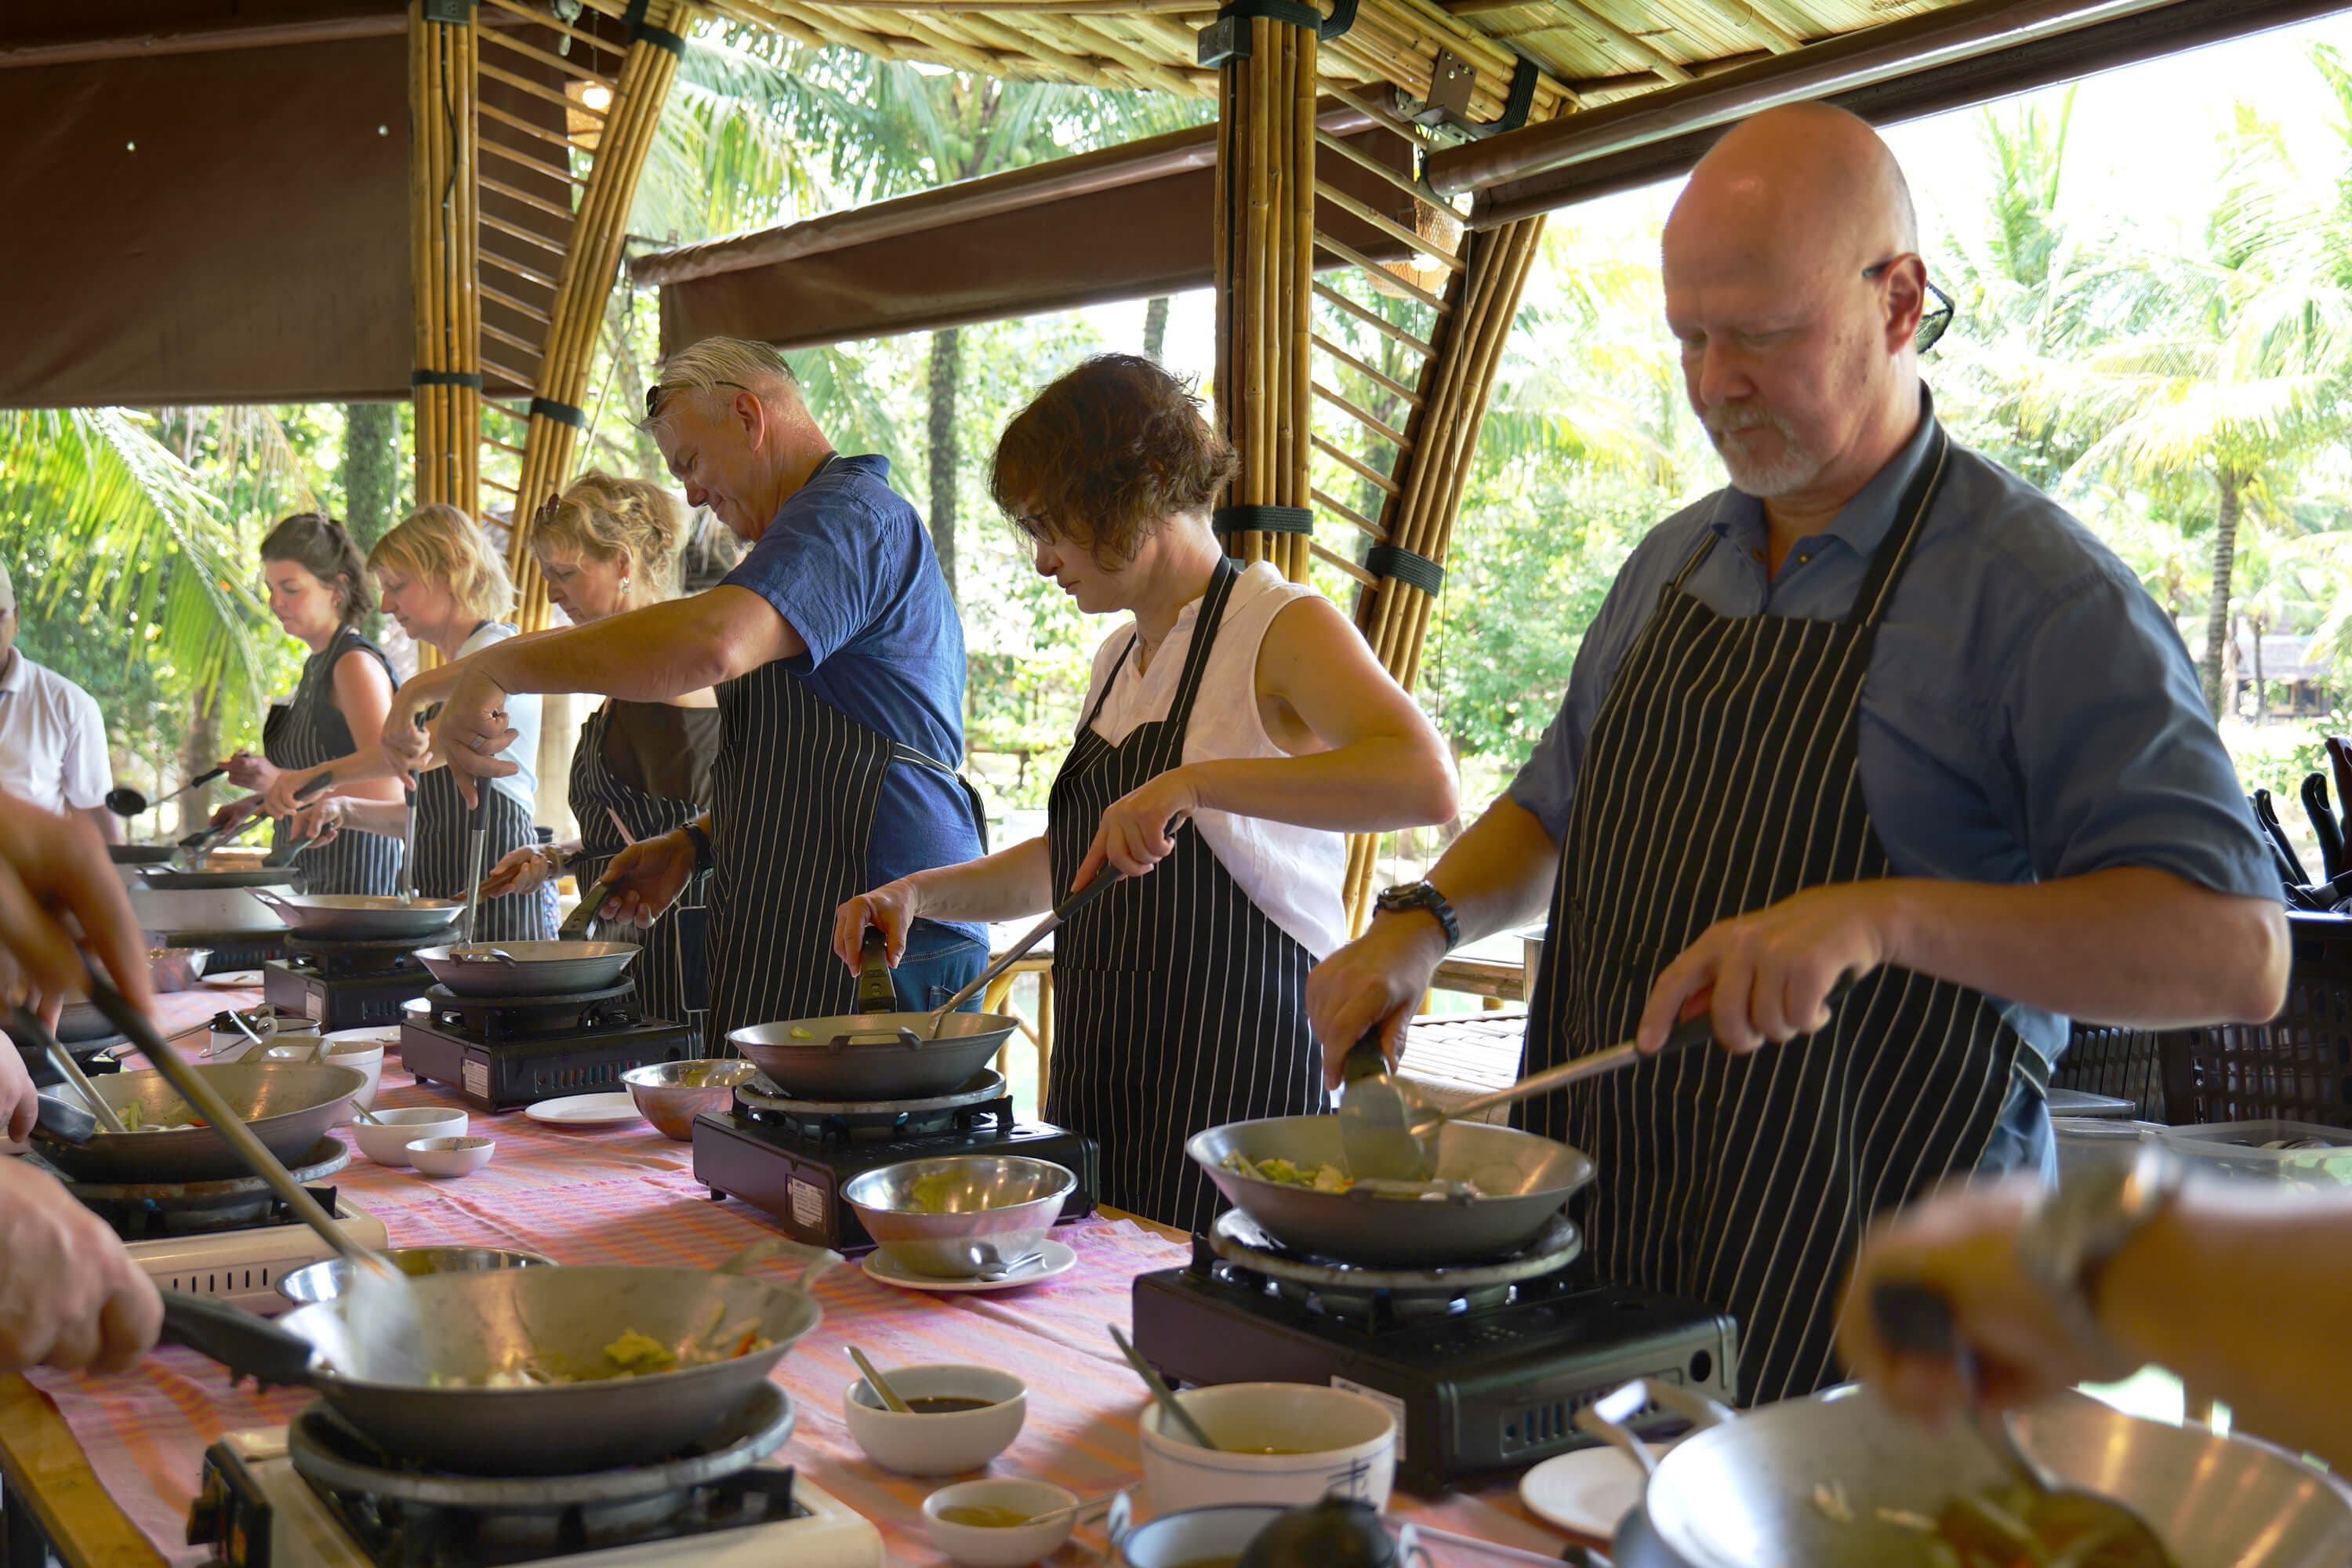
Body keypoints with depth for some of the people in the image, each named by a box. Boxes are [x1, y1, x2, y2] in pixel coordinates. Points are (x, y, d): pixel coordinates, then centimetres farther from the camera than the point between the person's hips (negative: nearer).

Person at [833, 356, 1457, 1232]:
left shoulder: (1282, 627, -9)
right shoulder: (1118, 658, 16)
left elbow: (1426, 783, -27)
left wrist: (1196, 781, -33)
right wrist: (920, 893, 13)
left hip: (1233, 1074, -7)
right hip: (1100, 1064, 7)